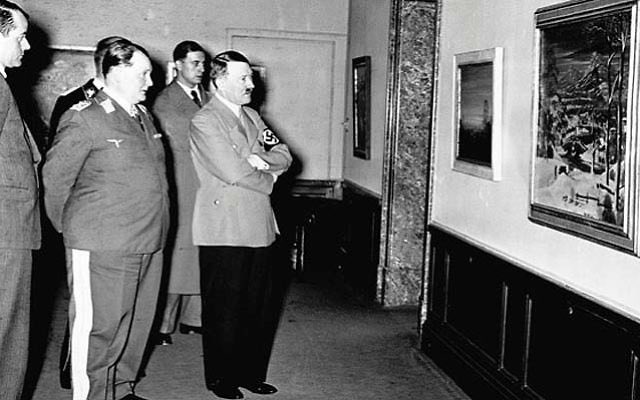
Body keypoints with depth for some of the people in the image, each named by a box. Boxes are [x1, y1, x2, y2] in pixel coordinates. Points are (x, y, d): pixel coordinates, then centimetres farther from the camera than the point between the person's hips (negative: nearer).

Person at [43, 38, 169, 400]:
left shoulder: (144, 117, 15)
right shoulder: (84, 118, -9)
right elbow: (55, 179, -4)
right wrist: (71, 229, 4)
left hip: (148, 245, 8)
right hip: (102, 248, -7)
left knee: (137, 325, 15)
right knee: (99, 329, -1)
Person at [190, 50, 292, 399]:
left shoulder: (252, 117, 17)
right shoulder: (204, 121, -9)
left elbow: (285, 156, 12)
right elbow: (233, 172, -18)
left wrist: (260, 160, -9)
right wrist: (268, 178, -2)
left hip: (259, 226, 7)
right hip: (224, 230, -7)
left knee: (258, 307, 11)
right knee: (224, 310, 3)